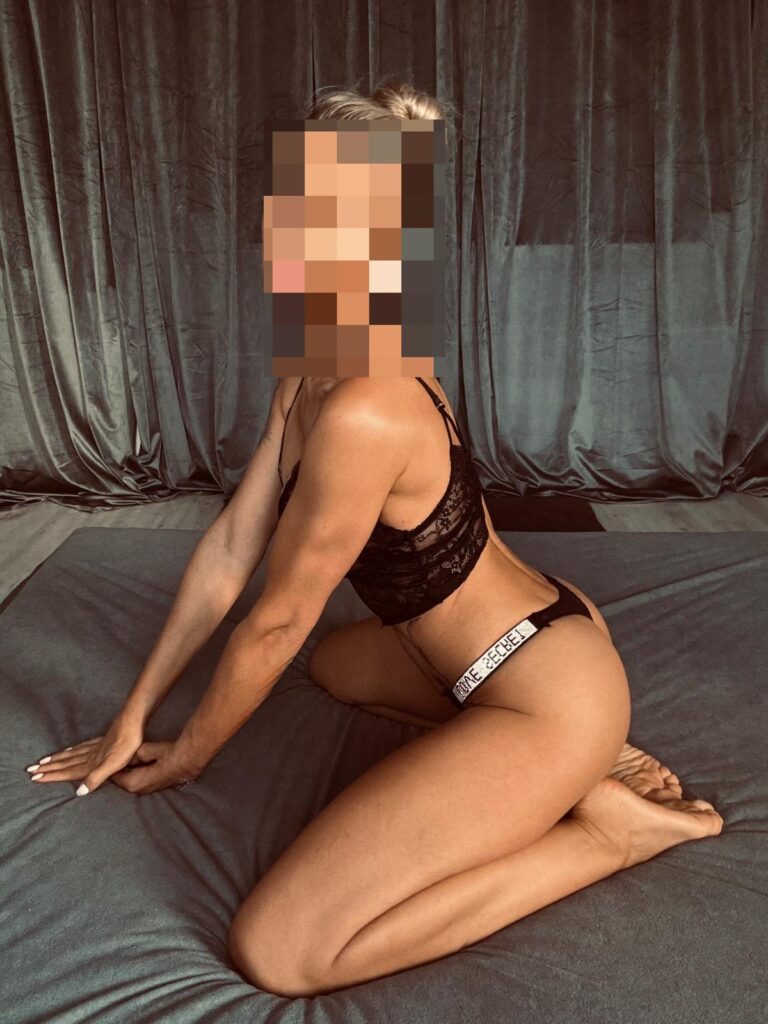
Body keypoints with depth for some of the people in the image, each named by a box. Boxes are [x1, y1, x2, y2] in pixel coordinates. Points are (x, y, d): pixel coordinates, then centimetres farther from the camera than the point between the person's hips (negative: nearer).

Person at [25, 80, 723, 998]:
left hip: (548, 693, -9)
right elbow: (228, 551, 5)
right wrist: (136, 711, 9)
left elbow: (274, 622, -15)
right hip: (542, 632, 9)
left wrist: (188, 756, 3)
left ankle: (603, 828, 0)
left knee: (274, 949, -11)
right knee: (335, 666, 35)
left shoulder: (362, 413, -26)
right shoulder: (308, 381, 4)